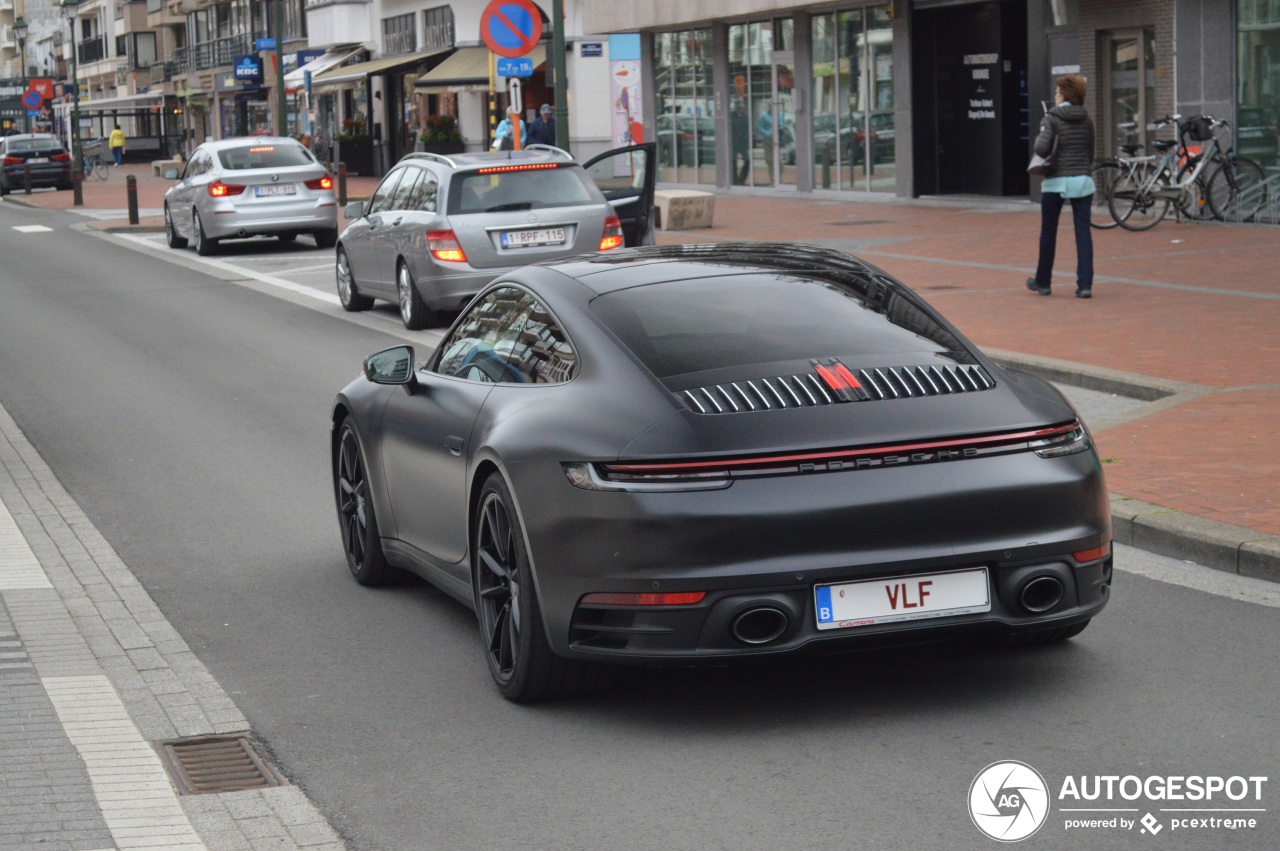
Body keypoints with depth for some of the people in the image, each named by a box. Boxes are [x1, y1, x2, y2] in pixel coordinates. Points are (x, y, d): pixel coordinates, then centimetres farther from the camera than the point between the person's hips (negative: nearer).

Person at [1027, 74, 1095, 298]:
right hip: (1082, 181, 3)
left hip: (1056, 182, -3)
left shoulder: (1052, 118, -6)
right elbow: (1091, 153, 15)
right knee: (1083, 232, 0)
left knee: (1048, 233, 10)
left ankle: (1043, 282, 21)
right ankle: (1085, 285, -7)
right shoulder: (1086, 121, 9)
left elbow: (1042, 148, -18)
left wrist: (1039, 138, 3)